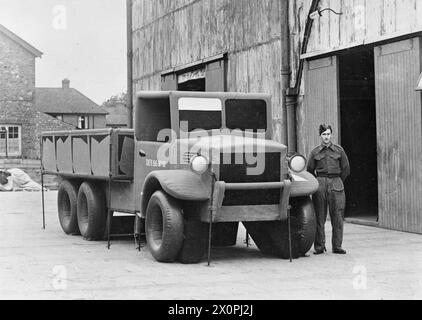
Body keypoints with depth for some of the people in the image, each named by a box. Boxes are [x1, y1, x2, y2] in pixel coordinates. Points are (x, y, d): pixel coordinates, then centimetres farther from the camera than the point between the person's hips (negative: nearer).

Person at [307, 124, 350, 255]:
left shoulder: (339, 150, 8)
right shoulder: (315, 152, 7)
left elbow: (346, 169, 14)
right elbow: (310, 170, 14)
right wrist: (318, 183, 12)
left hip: (336, 182, 0)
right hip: (320, 183, 0)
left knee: (338, 217, -3)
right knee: (319, 217, -1)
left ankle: (337, 246, 3)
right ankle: (319, 246, 4)